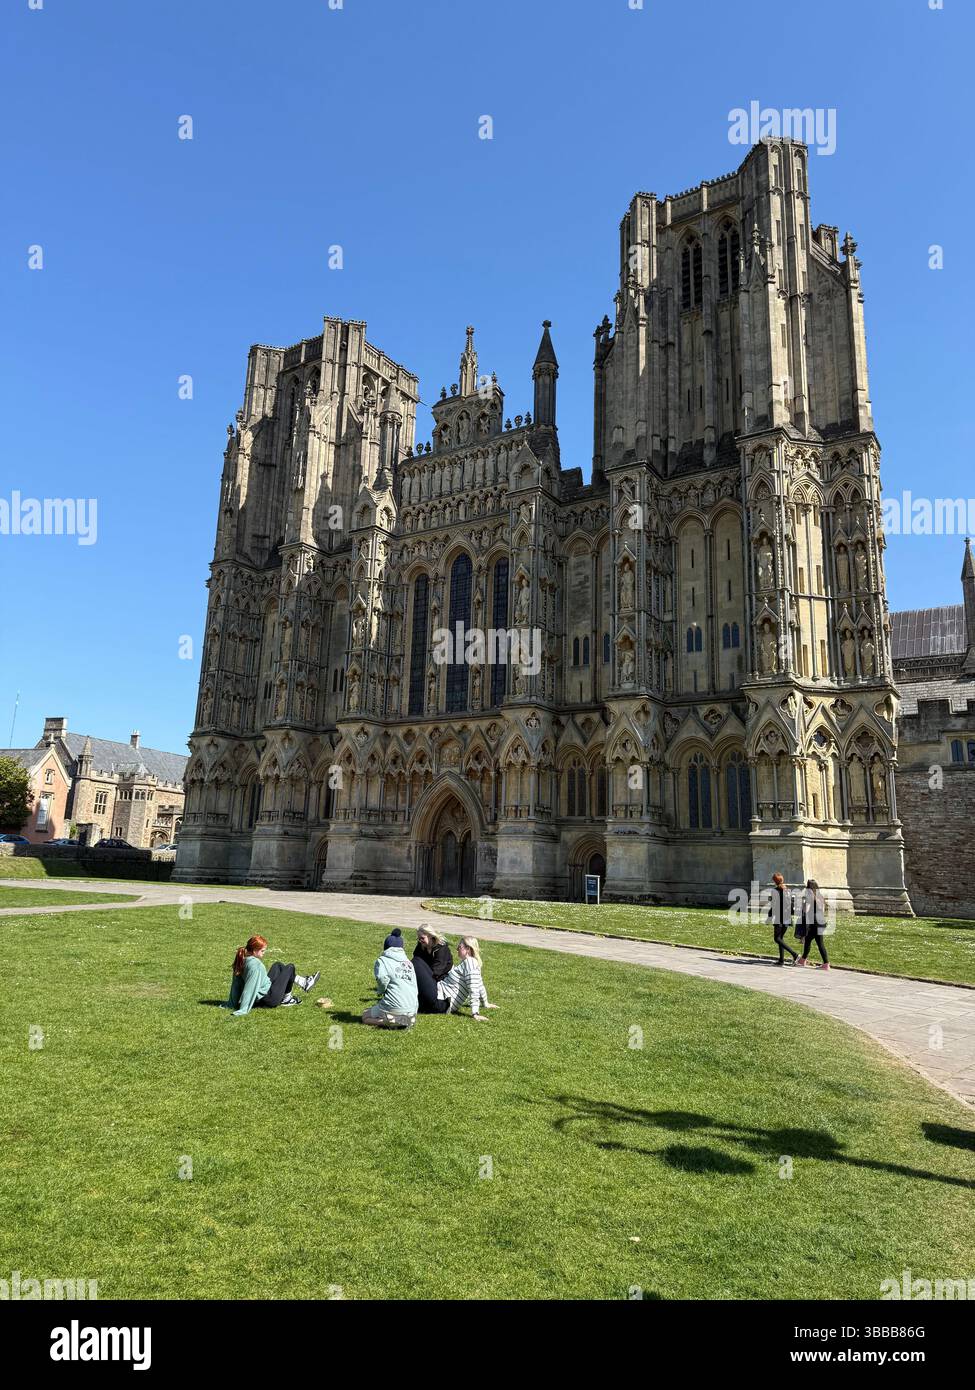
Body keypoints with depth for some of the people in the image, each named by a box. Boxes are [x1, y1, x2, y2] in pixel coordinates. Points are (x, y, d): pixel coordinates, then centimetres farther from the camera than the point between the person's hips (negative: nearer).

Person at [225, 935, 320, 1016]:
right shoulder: (255, 964, -29)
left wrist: (232, 1004, 8)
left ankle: (303, 983, 26)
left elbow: (236, 983, 2)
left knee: (277, 965, 23)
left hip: (258, 1000, 9)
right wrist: (243, 1010, -34)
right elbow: (250, 988, -33)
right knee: (290, 968, 5)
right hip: (269, 999, -9)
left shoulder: (242, 961, -4)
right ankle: (286, 999, 20)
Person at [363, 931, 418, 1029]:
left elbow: (382, 979, -23)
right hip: (412, 1010, 5)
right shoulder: (409, 962, 13)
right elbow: (415, 987, 11)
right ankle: (408, 1021, 2)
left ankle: (390, 1021, -8)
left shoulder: (383, 960, -3)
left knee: (365, 1017, 18)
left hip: (394, 1008, -5)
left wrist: (381, 991, -1)